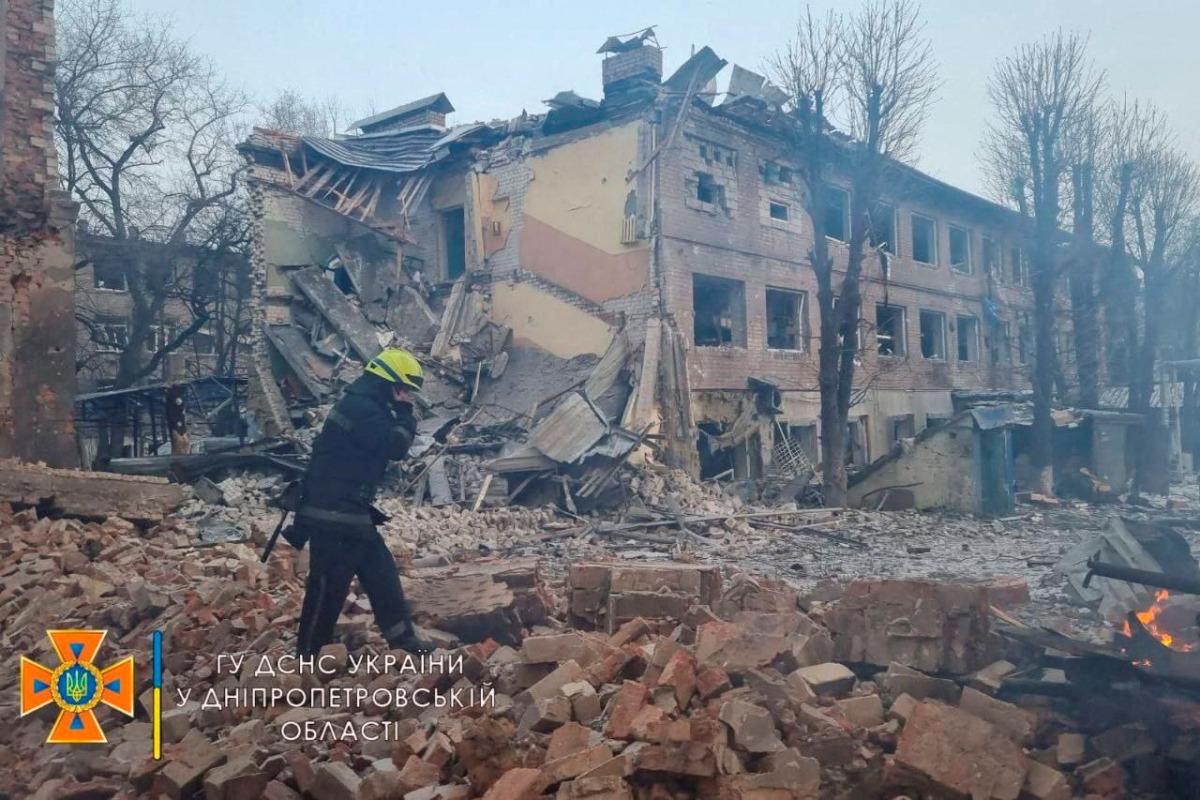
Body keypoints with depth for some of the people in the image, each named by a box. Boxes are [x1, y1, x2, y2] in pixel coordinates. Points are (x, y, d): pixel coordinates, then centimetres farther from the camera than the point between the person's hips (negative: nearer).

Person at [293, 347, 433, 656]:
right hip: (333, 516, -11)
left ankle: (403, 639, 22)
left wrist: (402, 417, 6)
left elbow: (386, 446, 19)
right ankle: (310, 653, 10)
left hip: (351, 514, 11)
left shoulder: (366, 406, 16)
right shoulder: (361, 407, -18)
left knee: (383, 573, 14)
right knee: (329, 585, -2)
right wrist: (405, 415, -8)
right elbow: (395, 447, -24)